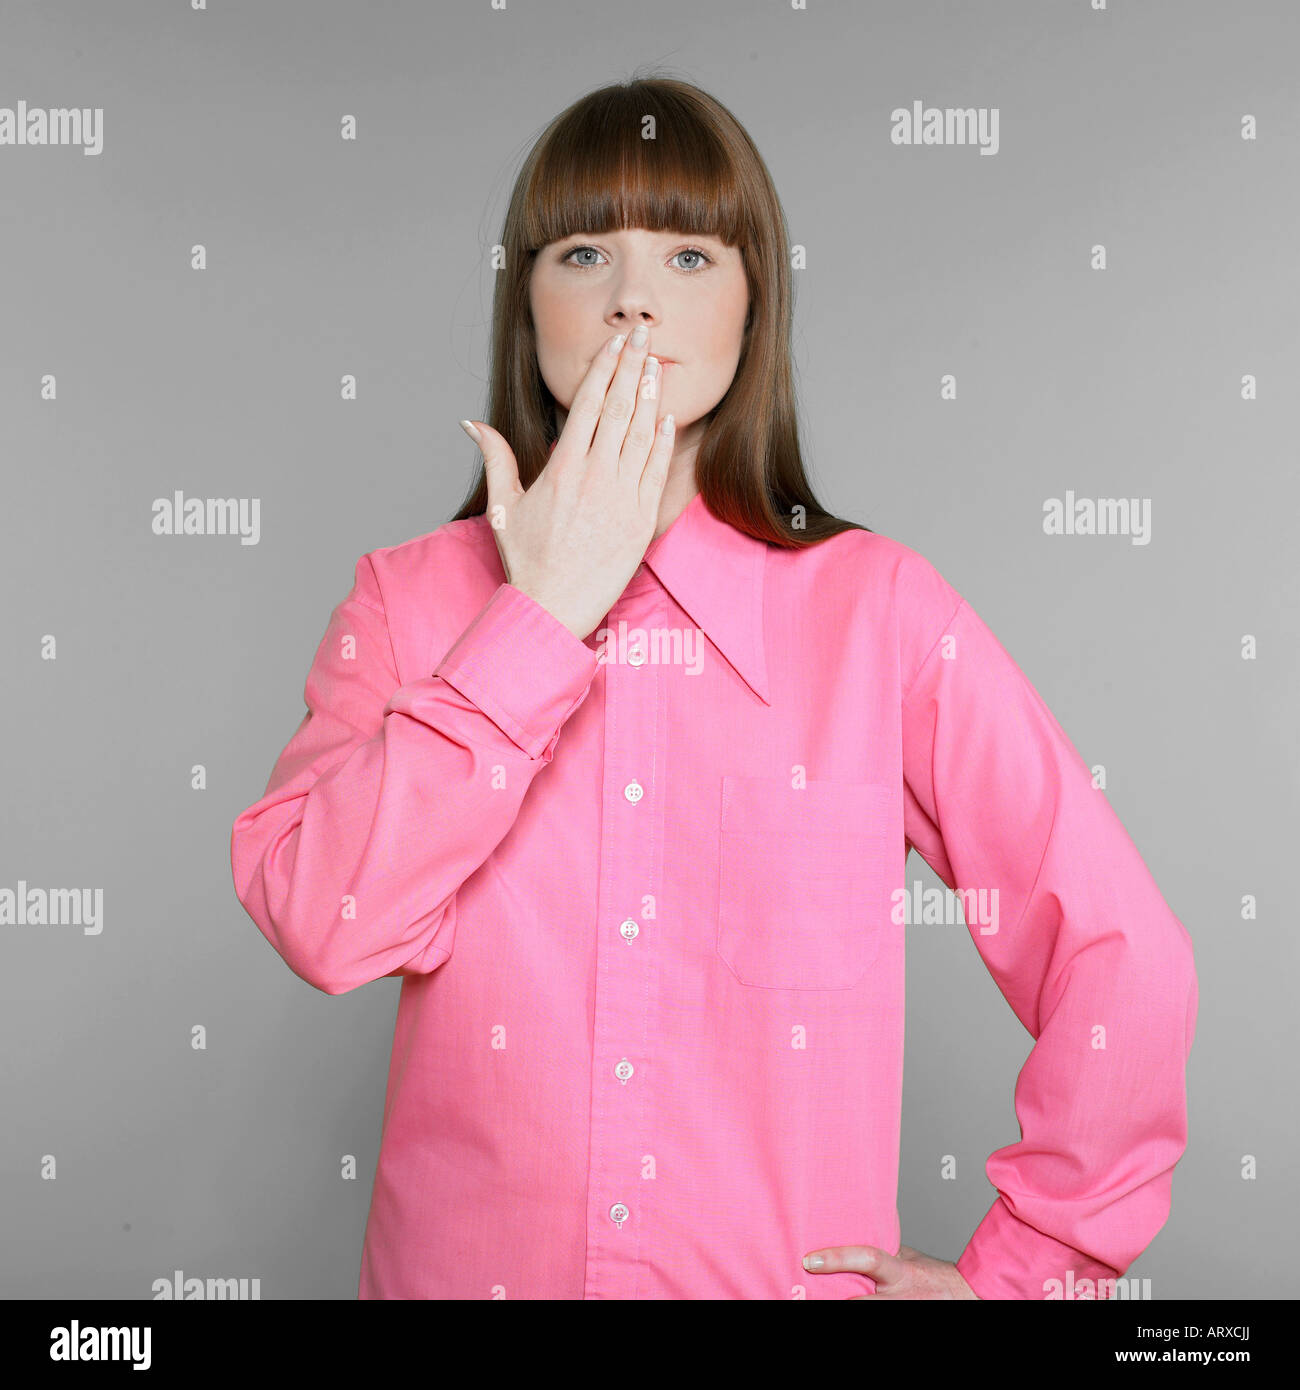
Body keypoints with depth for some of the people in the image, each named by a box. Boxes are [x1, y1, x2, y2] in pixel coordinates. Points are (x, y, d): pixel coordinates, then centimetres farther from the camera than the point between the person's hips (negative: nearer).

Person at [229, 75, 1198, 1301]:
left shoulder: (879, 610, -9)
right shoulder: (407, 599, -4)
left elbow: (1121, 964, -8)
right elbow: (319, 922, -19)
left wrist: (1016, 1275, -6)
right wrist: (544, 613, -18)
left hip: (791, 1271, 0)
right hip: (464, 1262, 1)